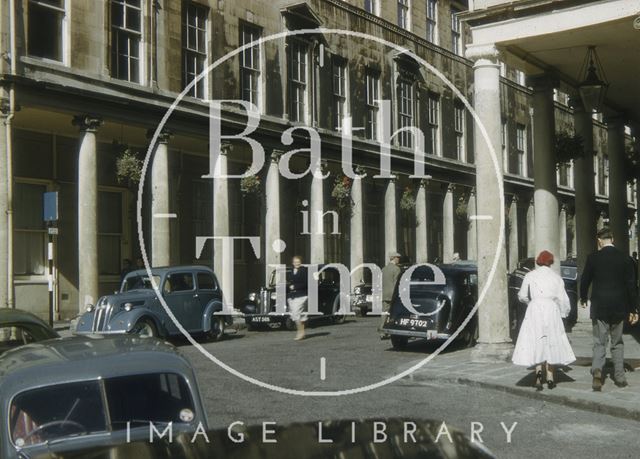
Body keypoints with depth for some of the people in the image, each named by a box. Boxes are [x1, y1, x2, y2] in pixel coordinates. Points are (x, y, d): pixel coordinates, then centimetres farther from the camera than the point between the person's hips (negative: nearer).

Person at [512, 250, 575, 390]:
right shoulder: (556, 277, 6)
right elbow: (563, 299, 6)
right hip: (551, 310, 1)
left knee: (536, 343, 3)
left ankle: (538, 371, -19)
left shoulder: (530, 276, 5)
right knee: (551, 343, 10)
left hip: (535, 310, -1)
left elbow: (522, 296, 11)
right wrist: (565, 312, 22)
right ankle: (550, 378, 12)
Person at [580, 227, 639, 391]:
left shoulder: (593, 258, -6)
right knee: (617, 342, 15)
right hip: (619, 308, 2)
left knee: (599, 342, 4)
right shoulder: (625, 259, -2)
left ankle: (597, 370, -19)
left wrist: (583, 298, 21)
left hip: (599, 308, -1)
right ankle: (619, 377, 17)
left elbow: (584, 280, 2)